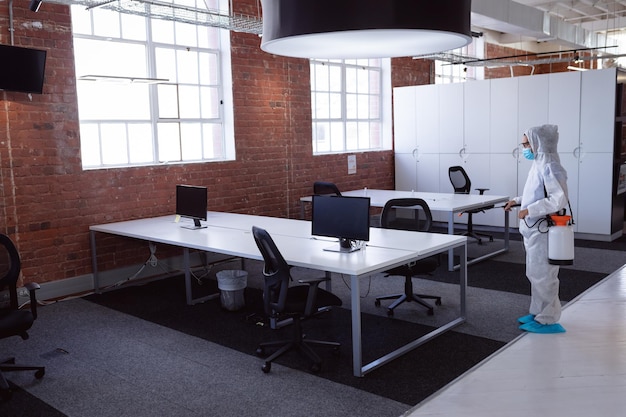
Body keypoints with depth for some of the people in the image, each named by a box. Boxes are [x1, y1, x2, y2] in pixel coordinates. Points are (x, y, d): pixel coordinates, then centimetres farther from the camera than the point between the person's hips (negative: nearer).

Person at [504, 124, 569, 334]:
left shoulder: (549, 167, -19)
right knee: (535, 273, 17)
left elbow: (559, 200, -26)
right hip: (534, 229, 10)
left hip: (543, 231, -10)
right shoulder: (539, 164, 9)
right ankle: (538, 313, 30)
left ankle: (547, 320, 11)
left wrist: (529, 211, -23)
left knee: (542, 274, 0)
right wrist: (517, 201, 13)